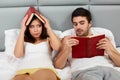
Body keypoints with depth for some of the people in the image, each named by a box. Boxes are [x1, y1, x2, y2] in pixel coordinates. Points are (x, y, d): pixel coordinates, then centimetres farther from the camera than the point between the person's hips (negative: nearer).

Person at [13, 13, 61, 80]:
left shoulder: (48, 39, 23)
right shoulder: (24, 41, 24)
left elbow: (57, 47, 0)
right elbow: (18, 55, 3)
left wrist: (48, 27, 9)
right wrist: (22, 30, 7)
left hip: (45, 69, 1)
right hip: (24, 71, 0)